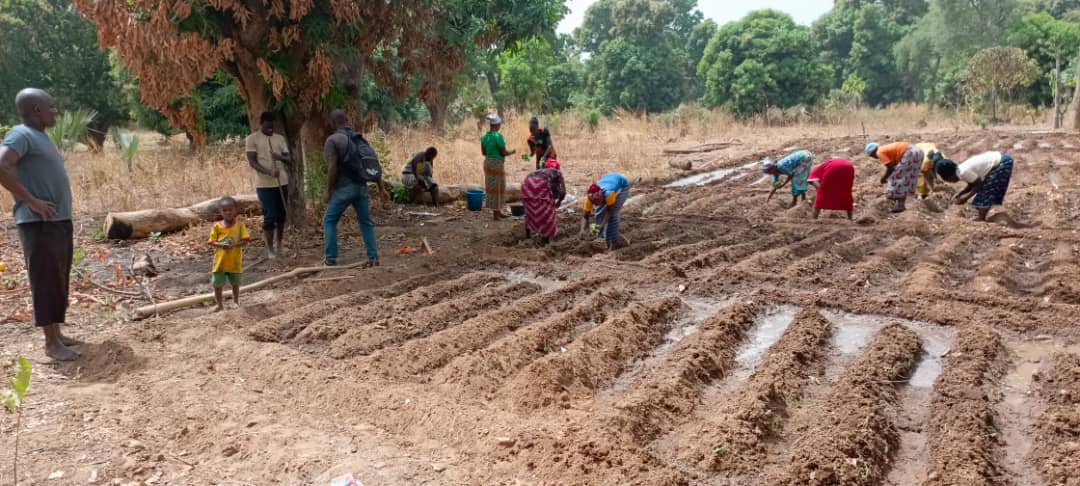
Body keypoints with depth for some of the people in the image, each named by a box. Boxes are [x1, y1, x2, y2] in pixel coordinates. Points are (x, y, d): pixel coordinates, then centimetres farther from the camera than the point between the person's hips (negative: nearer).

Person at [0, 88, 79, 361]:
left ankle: (57, 333, 25)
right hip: (39, 224, -9)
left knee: (60, 280, 14)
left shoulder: (40, 136, 16)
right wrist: (31, 201, -21)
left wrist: (64, 215, 15)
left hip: (60, 220, 9)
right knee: (46, 281, -3)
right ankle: (51, 342, 3)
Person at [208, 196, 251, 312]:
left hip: (235, 261, 0)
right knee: (218, 284, 4)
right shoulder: (217, 226, -5)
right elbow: (212, 242, -4)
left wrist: (234, 244, -26)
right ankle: (220, 305, 21)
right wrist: (221, 244, -24)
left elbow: (245, 241, -10)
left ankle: (236, 302, 37)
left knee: (235, 283, 18)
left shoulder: (239, 225, -7)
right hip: (220, 261, 0)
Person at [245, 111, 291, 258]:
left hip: (282, 182, 5)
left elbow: (288, 158, 7)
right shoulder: (252, 139, -2)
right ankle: (270, 248, 5)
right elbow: (252, 162, -9)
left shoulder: (280, 138, 12)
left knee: (281, 215, 10)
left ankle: (279, 244, 25)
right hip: (264, 184, -4)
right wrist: (268, 171, -24)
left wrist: (280, 157, -17)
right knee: (269, 216, -4)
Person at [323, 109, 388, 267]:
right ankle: (373, 258, 8)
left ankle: (330, 258, 8)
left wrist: (328, 191, -8)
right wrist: (381, 188, 12)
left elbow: (332, 168, -16)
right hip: (361, 187, 5)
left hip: (343, 188, -5)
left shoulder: (332, 140, -8)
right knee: (366, 222, 12)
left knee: (329, 221, 10)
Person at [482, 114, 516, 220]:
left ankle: (497, 211, 24)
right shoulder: (498, 136, -17)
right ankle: (496, 213, 5)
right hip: (497, 163, -8)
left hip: (488, 162, 8)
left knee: (491, 187, 14)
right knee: (497, 187, 0)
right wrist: (511, 152, 4)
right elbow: (503, 152, -15)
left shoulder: (484, 136, 6)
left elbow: (483, 152, 12)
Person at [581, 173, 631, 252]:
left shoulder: (608, 193, -43)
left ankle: (613, 243, -10)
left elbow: (609, 211, -28)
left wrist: (602, 225, -39)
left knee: (613, 213, -18)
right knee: (599, 213, -6)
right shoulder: (589, 198, -29)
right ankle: (605, 240, 8)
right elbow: (586, 217, -23)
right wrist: (583, 230, -40)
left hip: (622, 185, -5)